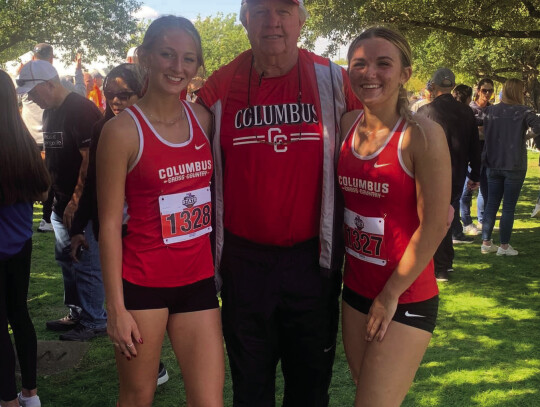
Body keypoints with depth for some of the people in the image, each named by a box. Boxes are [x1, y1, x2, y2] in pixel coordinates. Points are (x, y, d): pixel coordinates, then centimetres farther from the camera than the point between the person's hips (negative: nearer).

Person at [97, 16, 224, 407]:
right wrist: (117, 308, -9)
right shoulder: (122, 129, -10)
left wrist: (221, 263, 7)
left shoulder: (203, 118, 4)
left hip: (198, 279, 4)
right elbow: (110, 224, -9)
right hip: (142, 282, -4)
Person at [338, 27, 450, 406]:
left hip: (406, 298, -5)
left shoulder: (423, 135, -15)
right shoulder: (346, 126, 1)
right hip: (356, 288, 6)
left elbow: (434, 225, -15)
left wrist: (391, 296, -11)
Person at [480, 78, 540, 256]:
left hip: (494, 165, 4)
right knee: (509, 207, 3)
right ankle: (504, 246, 8)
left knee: (492, 204, 12)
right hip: (514, 166, -4)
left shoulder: (490, 110, 2)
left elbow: (484, 132, 7)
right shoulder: (524, 112, -9)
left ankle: (486, 243, 15)